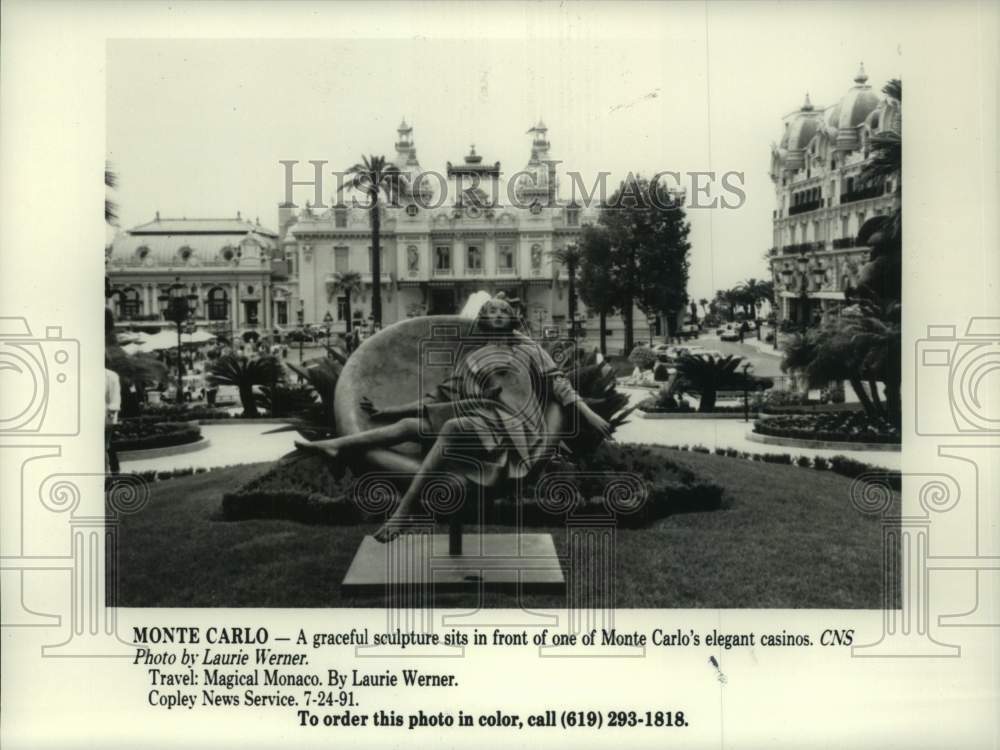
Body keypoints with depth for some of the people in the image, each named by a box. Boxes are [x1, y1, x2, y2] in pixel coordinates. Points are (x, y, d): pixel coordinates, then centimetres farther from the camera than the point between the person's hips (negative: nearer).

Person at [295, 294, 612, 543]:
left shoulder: (527, 348, 18)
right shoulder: (470, 359, 26)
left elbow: (558, 384, 10)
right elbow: (441, 397, 23)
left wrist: (589, 415, -3)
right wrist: (386, 411, 18)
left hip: (511, 425, -5)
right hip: (477, 421, 5)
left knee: (452, 427, -33)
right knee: (415, 423, -16)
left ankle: (404, 509, -41)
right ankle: (334, 445, -23)